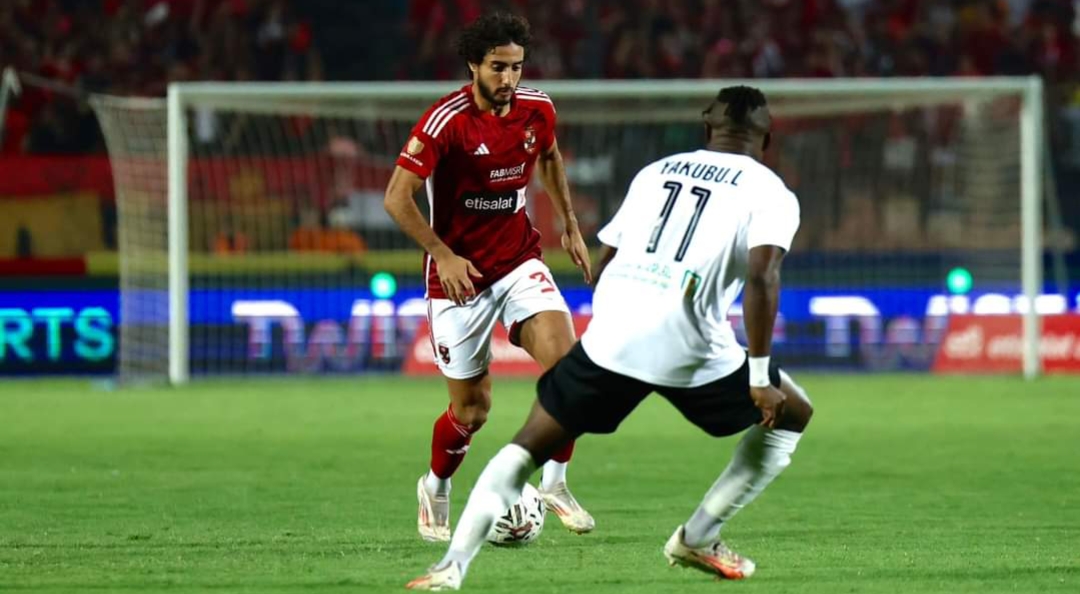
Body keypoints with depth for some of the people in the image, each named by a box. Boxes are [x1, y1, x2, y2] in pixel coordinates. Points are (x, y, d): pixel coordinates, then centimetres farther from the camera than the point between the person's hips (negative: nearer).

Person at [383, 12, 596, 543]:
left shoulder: (537, 110, -3)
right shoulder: (446, 121, -19)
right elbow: (397, 199, -16)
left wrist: (569, 224, 20)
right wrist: (443, 254, -21)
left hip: (520, 262, 4)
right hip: (460, 274, -4)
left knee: (565, 355, -21)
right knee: (472, 408, 2)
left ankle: (554, 483, -6)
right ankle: (435, 489, 32)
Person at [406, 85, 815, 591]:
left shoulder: (655, 172, 23)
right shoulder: (770, 193, 8)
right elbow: (761, 275, -9)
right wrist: (760, 377, -8)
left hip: (610, 338, 3)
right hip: (688, 350, -3)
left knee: (527, 448, 14)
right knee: (792, 415, 21)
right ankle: (698, 539, 18)